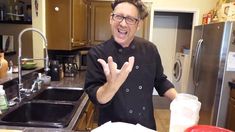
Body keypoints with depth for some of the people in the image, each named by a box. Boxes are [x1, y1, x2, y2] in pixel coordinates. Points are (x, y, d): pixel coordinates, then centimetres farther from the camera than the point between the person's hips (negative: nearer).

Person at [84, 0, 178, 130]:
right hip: (113, 128, -3)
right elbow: (97, 98, -21)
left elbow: (160, 81, 5)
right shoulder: (96, 53, -16)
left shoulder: (150, 49, -6)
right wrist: (112, 85, -40)